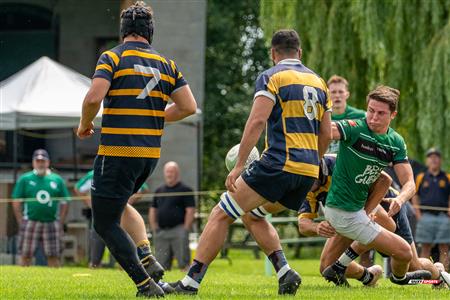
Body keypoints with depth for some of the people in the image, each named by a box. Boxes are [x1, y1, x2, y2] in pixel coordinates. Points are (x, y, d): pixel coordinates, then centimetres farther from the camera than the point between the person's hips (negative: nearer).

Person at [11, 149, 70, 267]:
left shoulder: (57, 180, 9)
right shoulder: (25, 179, 5)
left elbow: (64, 203, 12)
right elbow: (16, 203, 5)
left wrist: (60, 224, 4)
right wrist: (22, 223, -3)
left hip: (51, 224, 1)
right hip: (30, 223, -1)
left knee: (53, 257, 0)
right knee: (26, 255, -2)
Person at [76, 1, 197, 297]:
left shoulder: (112, 57, -5)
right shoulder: (167, 64, 10)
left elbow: (94, 97, -18)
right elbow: (188, 106, 5)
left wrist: (85, 125, 1)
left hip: (117, 151, -6)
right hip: (151, 153, 6)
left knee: (105, 223, 2)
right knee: (119, 205, 31)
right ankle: (147, 258, 14)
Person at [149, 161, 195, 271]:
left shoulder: (185, 190, 0)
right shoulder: (159, 191, 18)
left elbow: (190, 211, -7)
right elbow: (152, 210, 20)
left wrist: (185, 230, -12)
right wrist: (154, 228, 8)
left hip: (178, 230, -6)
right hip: (161, 232, 6)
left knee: (183, 263, -10)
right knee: (161, 265, 6)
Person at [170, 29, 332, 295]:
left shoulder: (271, 77, -1)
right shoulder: (318, 82, 18)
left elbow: (257, 121, -13)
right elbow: (326, 134, 17)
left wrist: (239, 166, -14)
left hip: (279, 162, -7)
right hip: (308, 172, 7)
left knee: (221, 214, 0)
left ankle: (191, 282, -4)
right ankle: (285, 273, 8)